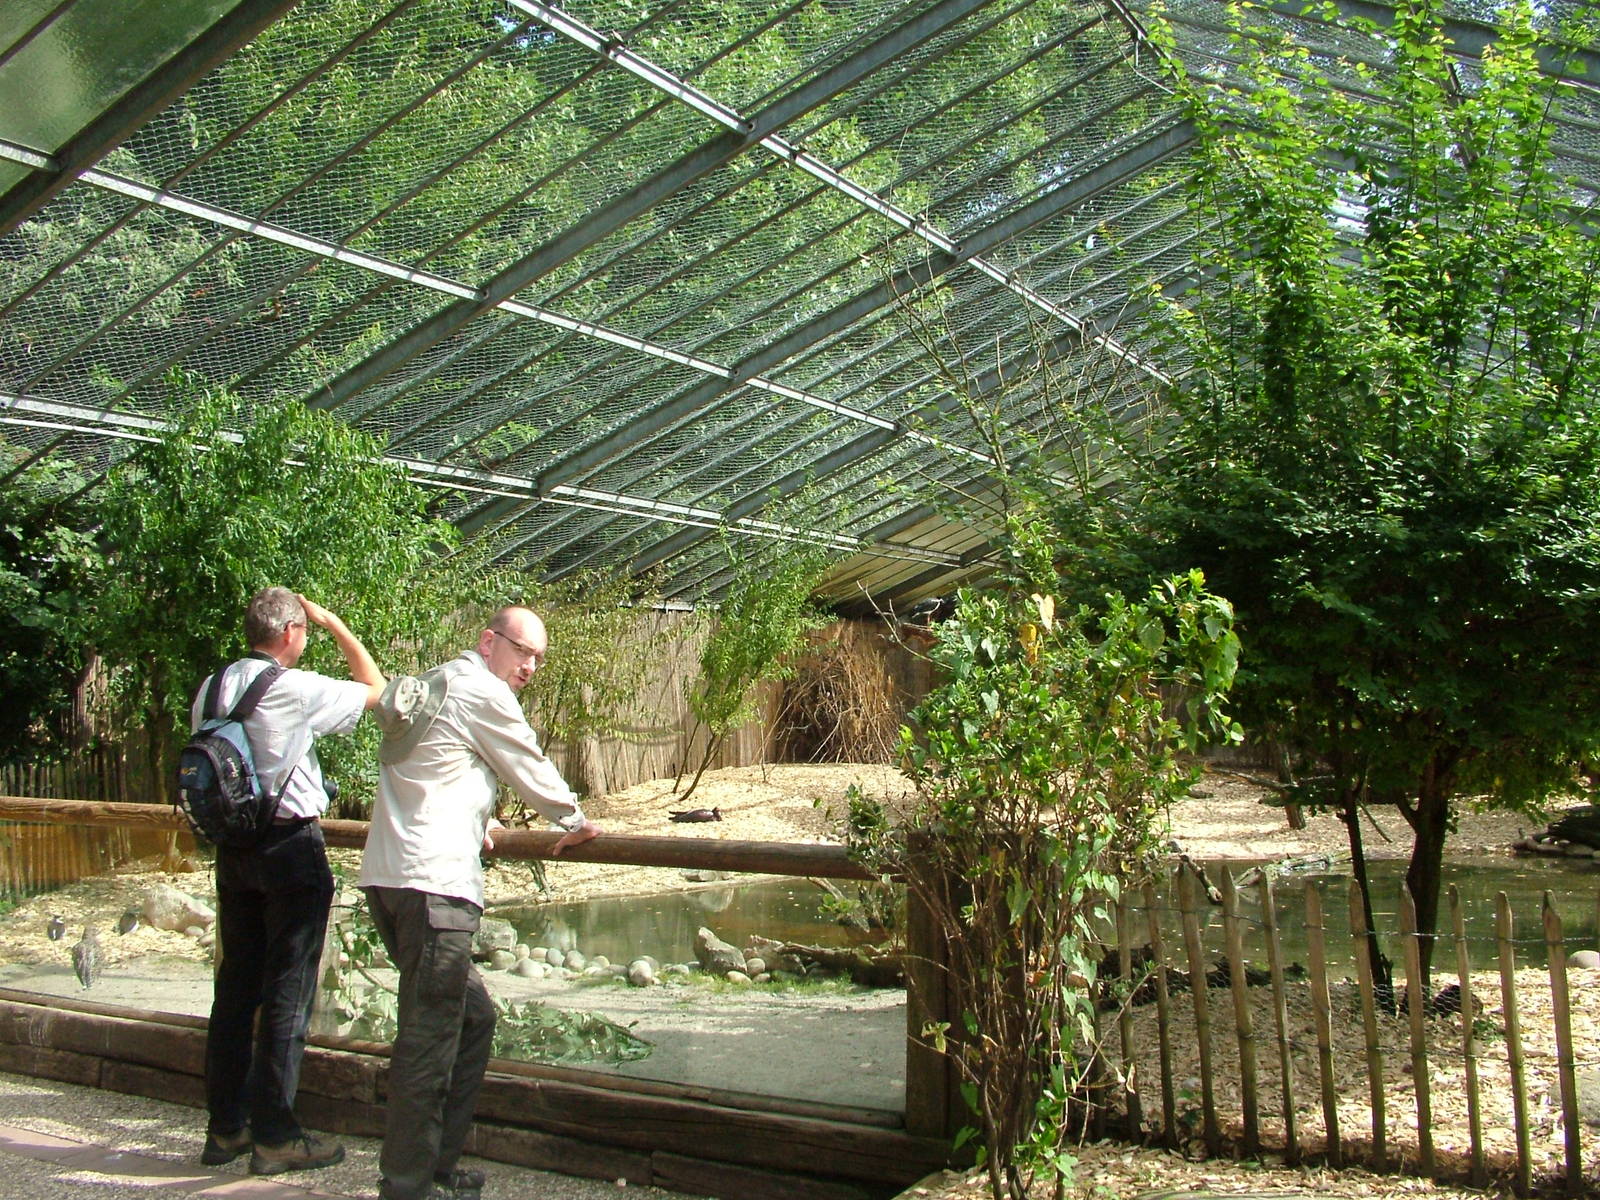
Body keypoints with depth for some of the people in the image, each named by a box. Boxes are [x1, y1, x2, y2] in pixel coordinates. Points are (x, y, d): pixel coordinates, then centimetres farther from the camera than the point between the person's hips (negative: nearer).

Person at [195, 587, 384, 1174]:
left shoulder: (210, 689, 6)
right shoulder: (296, 689, -15)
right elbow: (374, 689, -1)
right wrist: (334, 623, 4)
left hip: (232, 848, 7)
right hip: (290, 846, -7)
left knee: (236, 984, 14)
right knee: (287, 991, 1)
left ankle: (225, 1126, 22)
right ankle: (274, 1136, 8)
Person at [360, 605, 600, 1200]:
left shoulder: (432, 684, 23)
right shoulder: (482, 693, -6)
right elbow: (531, 769, 3)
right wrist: (575, 820, 20)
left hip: (388, 877, 10)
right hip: (433, 883, -10)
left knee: (473, 1019, 16)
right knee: (429, 1038, -6)